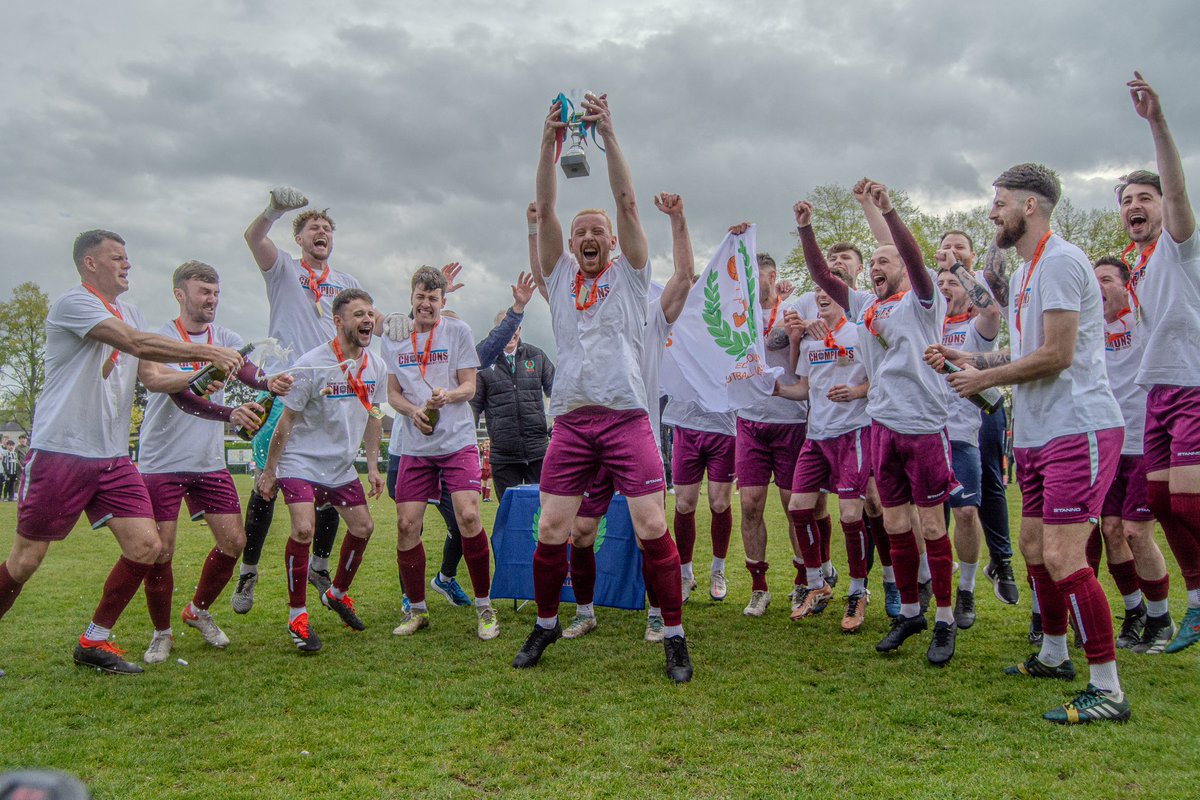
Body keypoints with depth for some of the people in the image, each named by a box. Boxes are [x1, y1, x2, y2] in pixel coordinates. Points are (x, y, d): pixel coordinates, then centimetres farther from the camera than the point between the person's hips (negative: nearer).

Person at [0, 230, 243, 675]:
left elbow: (153, 378, 12)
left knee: (146, 545, -3)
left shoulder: (130, 313, 17)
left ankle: (94, 642, 12)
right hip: (60, 453, -7)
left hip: (114, 458, 7)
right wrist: (207, 352, -20)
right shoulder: (73, 304, -9)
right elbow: (137, 344, -22)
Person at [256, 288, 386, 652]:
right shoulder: (311, 365, -20)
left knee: (363, 527, 8)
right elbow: (286, 421, -13)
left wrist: (373, 467, 8)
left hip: (343, 467, 6)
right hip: (301, 462, -6)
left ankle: (337, 594, 33)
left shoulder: (376, 367, -2)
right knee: (304, 529, -21)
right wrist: (269, 471, -8)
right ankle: (297, 616, -4)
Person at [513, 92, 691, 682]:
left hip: (626, 418, -2)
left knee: (653, 529, -8)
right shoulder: (560, 276, 16)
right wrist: (550, 141, -4)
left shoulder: (629, 275, 11)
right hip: (571, 421, 2)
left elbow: (627, 202, 0)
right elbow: (544, 209, 5)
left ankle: (674, 634, 7)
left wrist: (608, 135, -7)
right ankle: (546, 623, 23)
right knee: (550, 532, 1)